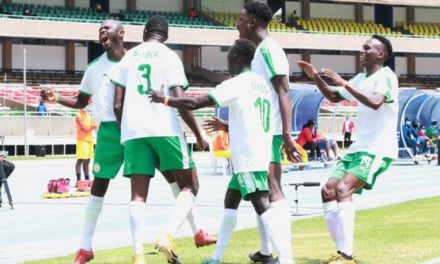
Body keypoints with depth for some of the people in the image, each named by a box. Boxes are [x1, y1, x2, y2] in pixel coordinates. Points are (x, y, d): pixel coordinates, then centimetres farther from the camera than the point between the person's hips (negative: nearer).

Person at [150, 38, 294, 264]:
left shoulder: (236, 84, -9)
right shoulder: (261, 84, 16)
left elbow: (194, 103, -11)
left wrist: (164, 100, 2)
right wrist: (225, 126, 41)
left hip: (247, 157, -9)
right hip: (257, 155, 9)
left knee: (262, 205, -17)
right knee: (230, 201, 18)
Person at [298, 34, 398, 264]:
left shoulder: (386, 76, -12)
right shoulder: (361, 79, 15)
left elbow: (375, 102, -31)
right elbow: (334, 97, 26)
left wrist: (344, 84, -30)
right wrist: (316, 77, 10)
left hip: (377, 150, -9)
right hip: (358, 148, 9)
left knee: (343, 189, -26)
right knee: (328, 191, 2)